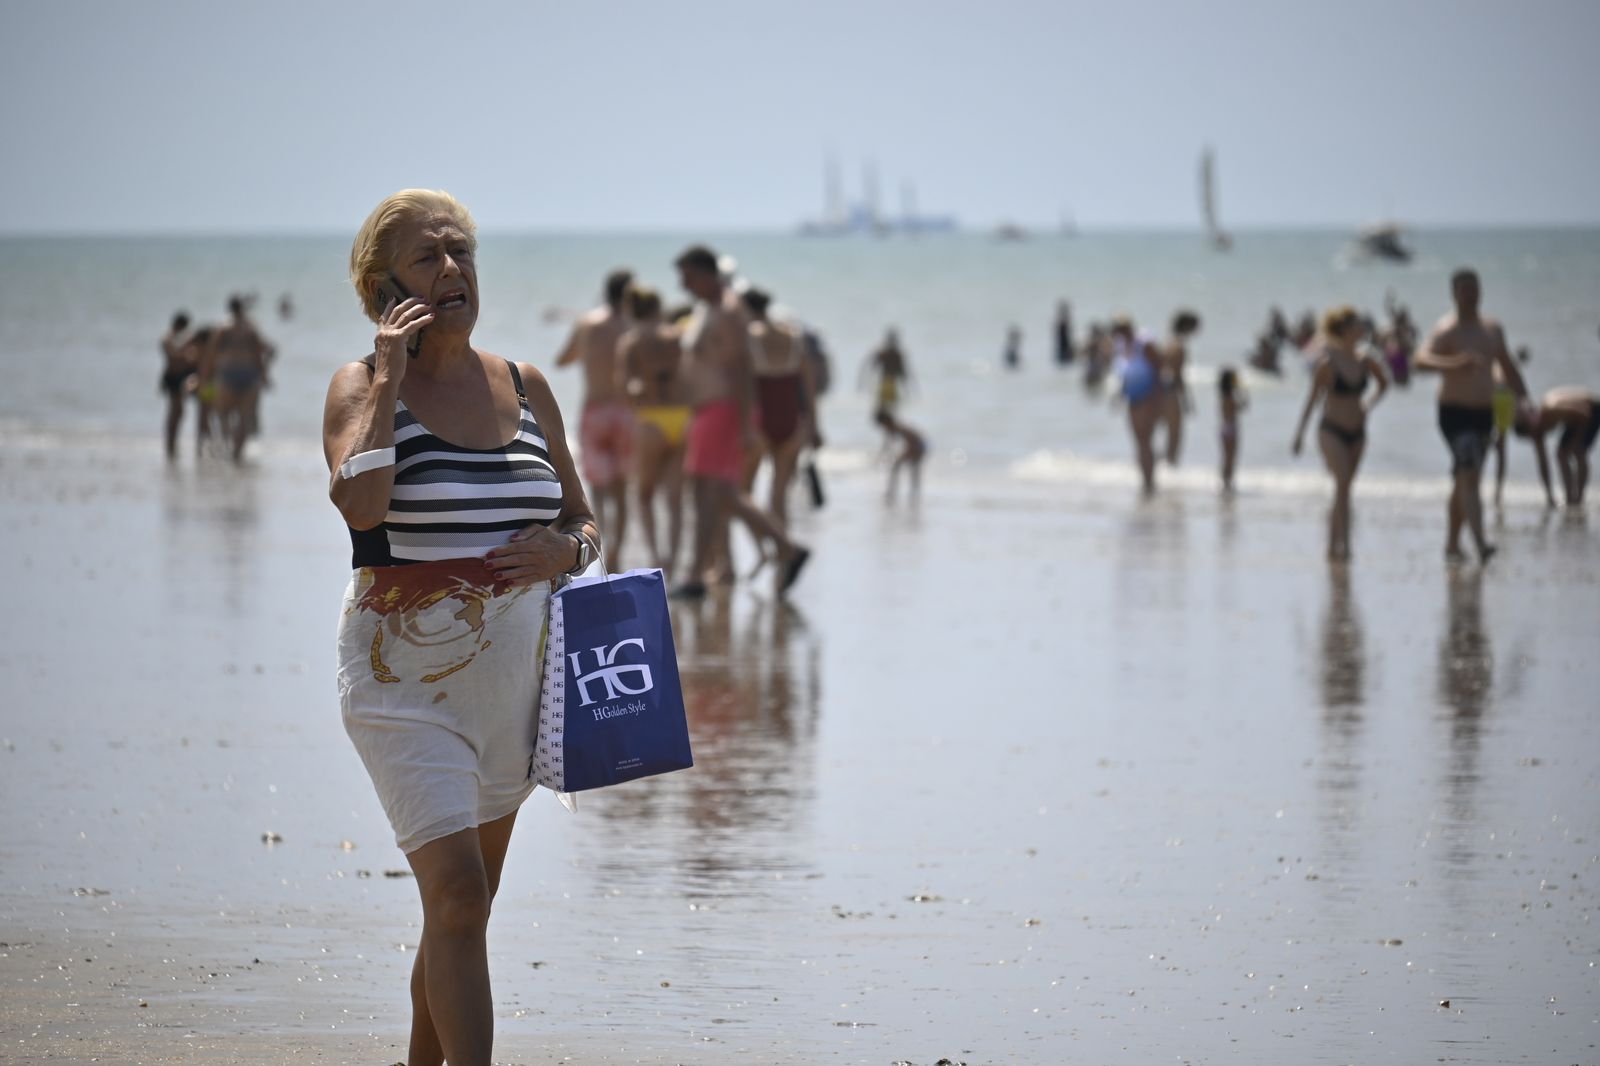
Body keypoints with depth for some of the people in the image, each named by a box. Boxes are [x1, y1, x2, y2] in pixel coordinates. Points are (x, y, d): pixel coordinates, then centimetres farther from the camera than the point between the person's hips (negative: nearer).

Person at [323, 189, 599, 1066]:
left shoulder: (525, 387, 9)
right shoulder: (361, 386, -5)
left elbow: (582, 520, 17)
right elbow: (359, 504, -24)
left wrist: (566, 549, -6)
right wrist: (389, 379, -21)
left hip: (511, 679, 5)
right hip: (405, 675, -5)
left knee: (464, 906, 14)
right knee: (456, 894, -18)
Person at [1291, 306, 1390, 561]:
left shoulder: (1366, 361, 0)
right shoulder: (1328, 363, -13)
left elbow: (1383, 384, 19)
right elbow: (1313, 397, -5)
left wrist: (1370, 405, 1)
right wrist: (1300, 434, -4)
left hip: (1357, 433, 5)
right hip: (1332, 432, -5)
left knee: (1344, 490, 7)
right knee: (1343, 485, -18)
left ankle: (1333, 547, 14)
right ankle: (1343, 544, -24)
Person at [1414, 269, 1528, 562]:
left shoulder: (1492, 329, 11)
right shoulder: (1446, 331, -12)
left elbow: (1508, 369, 22)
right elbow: (1420, 361, -30)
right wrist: (1453, 364, -47)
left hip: (1484, 414, 7)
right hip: (1455, 414, -7)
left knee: (1464, 481, 16)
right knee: (1469, 477, -20)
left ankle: (1452, 543, 27)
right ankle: (1481, 544, -30)